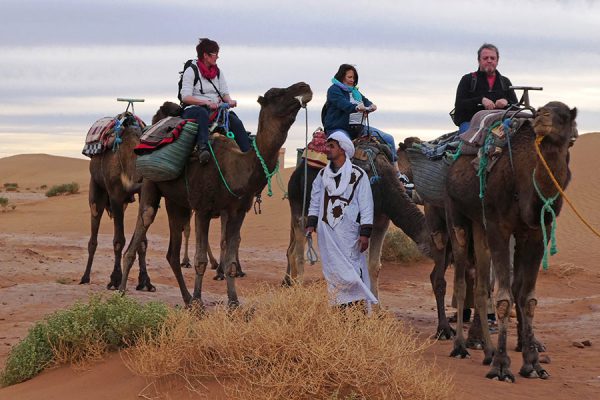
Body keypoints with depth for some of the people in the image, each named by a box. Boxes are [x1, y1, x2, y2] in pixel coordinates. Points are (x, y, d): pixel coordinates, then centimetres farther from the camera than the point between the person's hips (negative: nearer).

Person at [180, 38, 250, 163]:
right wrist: (207, 102, -23)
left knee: (234, 120, -24)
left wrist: (229, 101, -11)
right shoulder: (191, 71, -2)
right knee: (202, 113, -40)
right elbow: (185, 97, -11)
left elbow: (225, 93, 14)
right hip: (193, 109, -5)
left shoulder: (218, 72, 17)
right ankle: (203, 148, -56)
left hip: (216, 110, 5)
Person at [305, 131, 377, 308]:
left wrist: (365, 233, -10)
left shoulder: (358, 175, -2)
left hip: (348, 233, -5)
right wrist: (311, 224, 3)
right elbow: (315, 202, 15)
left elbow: (366, 206, -4)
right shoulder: (322, 175, 12)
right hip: (327, 233, 5)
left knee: (352, 272, -8)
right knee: (333, 273, 5)